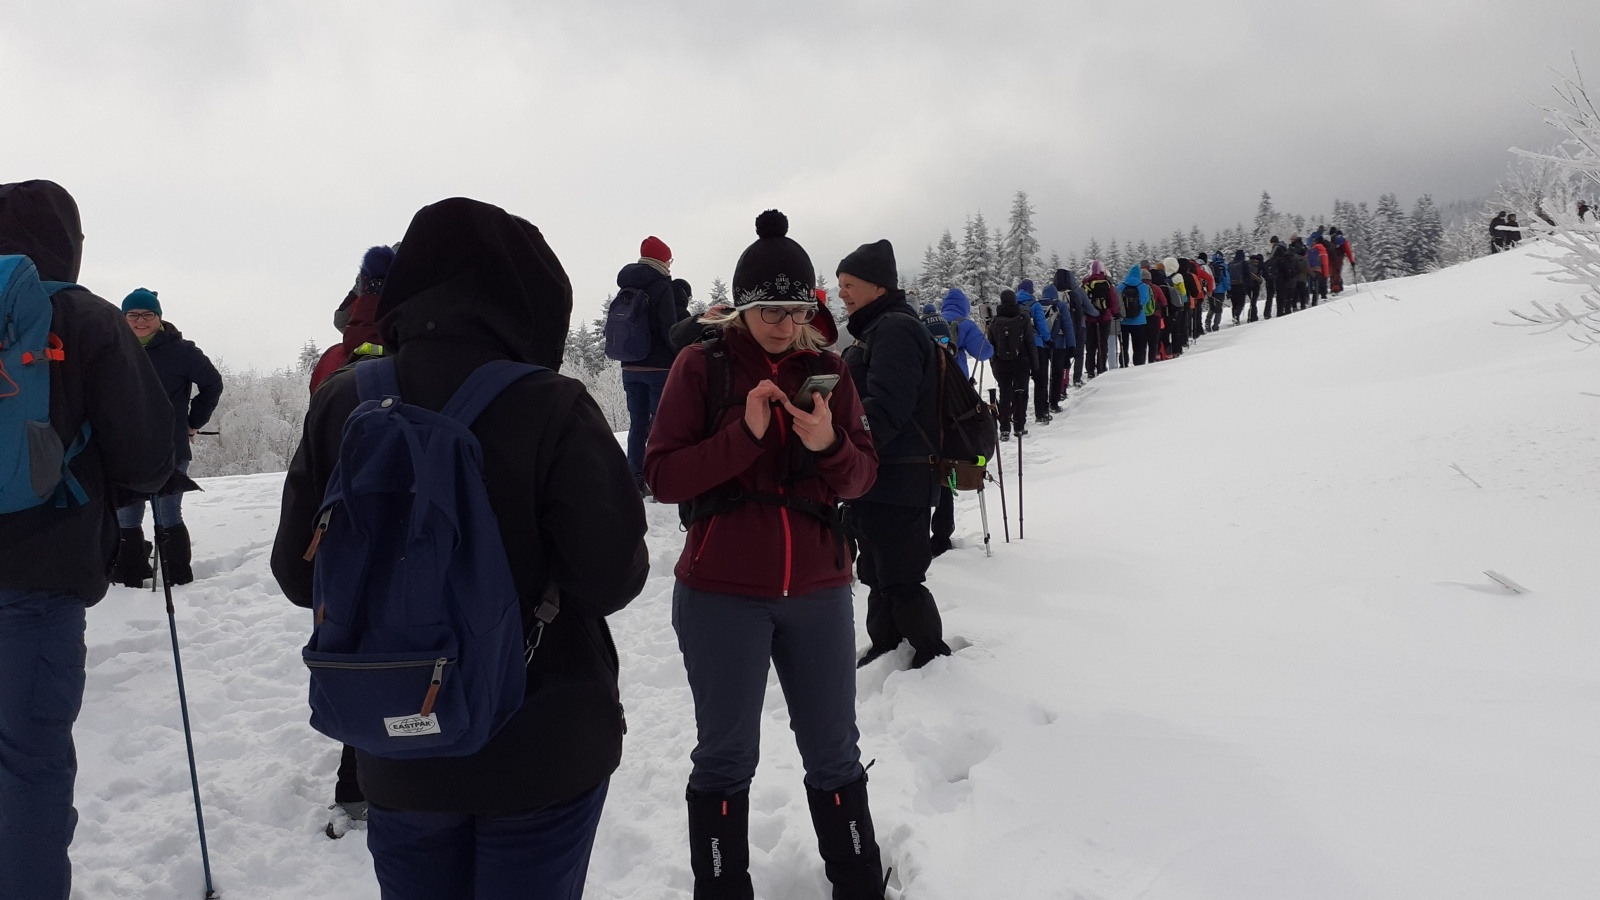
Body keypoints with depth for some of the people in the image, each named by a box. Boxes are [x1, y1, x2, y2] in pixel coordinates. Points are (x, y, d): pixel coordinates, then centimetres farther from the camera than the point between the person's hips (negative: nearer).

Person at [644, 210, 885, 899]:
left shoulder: (828, 370, 5)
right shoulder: (702, 365, -3)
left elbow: (861, 478, 3)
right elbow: (662, 476, -10)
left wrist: (830, 445, -19)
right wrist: (745, 434, -23)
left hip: (818, 592, 3)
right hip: (722, 596, -2)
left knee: (834, 751, 14)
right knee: (727, 758, 10)